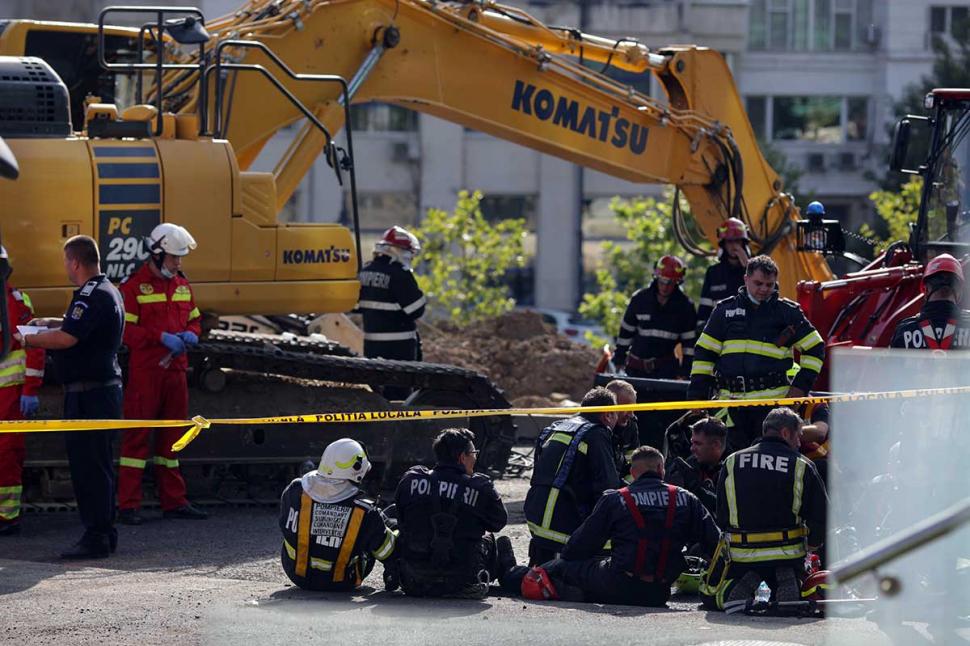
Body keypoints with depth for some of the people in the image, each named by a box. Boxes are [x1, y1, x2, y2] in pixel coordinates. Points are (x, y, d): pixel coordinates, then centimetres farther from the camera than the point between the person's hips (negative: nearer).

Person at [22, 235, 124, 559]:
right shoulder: (108, 291, 16)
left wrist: (29, 339, -11)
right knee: (97, 465, 16)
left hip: (89, 394, -11)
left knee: (89, 465, -8)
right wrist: (52, 323, 25)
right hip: (105, 387, 11)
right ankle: (103, 532, 21)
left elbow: (67, 338, -26)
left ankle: (96, 537, -8)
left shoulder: (93, 296, -18)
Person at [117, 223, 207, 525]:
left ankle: (174, 501, 19)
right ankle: (128, 505, -5)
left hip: (175, 371, 7)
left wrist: (191, 334, 1)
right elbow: (125, 330, -14)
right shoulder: (134, 286, -8)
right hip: (144, 372, -7)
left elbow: (194, 319, 24)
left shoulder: (182, 285, 15)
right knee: (137, 435, -6)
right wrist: (162, 338, -21)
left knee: (172, 435, 12)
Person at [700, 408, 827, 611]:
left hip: (740, 555, 1)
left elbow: (722, 517, 7)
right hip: (787, 554, -1)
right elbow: (821, 515, -6)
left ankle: (736, 588, -14)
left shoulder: (732, 463, 5)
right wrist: (812, 544, 13)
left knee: (710, 597, 22)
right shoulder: (802, 466, -3)